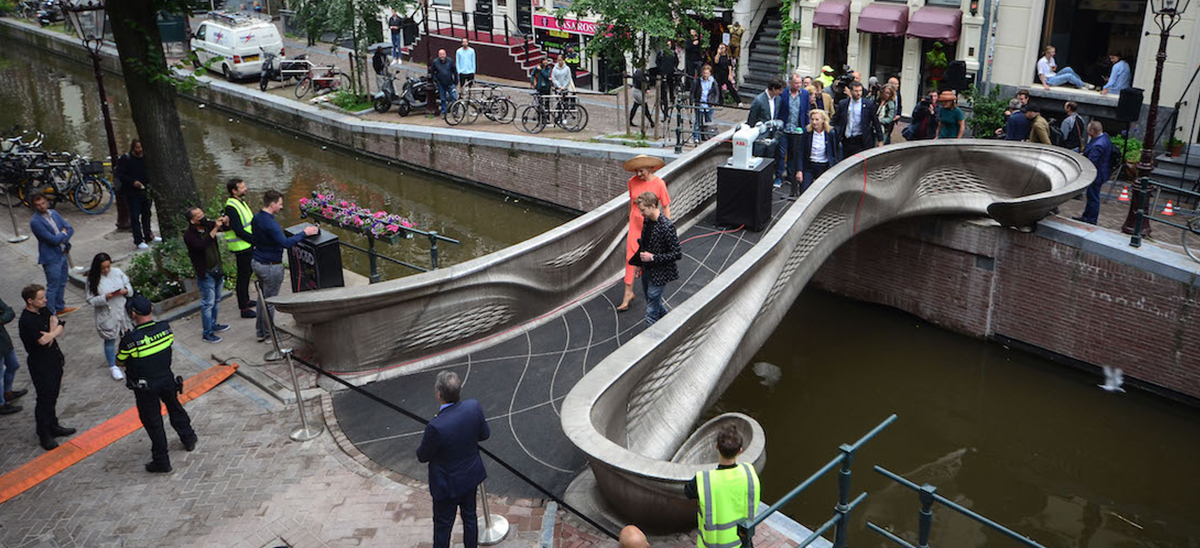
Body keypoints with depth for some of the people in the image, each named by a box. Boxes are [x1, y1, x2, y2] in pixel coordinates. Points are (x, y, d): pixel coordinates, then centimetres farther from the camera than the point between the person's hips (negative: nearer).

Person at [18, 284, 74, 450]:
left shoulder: (43, 311, 3)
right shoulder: (27, 321, -24)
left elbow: (60, 328, 0)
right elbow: (43, 341, -27)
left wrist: (51, 334, -21)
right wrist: (53, 326, -10)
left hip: (54, 360, 8)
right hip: (40, 365, -8)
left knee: (53, 396, 20)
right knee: (44, 400, 1)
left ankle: (53, 427, 35)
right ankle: (44, 435, 14)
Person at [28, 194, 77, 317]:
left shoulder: (53, 213, 4)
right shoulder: (35, 222, -20)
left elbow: (70, 229, 4)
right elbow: (53, 239, -24)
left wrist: (63, 240, -13)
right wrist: (63, 234, -6)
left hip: (62, 254, 8)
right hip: (51, 258, -8)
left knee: (62, 283, 20)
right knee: (53, 286, -1)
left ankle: (60, 308, 36)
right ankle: (50, 314, 8)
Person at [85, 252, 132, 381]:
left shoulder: (117, 272, -3)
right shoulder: (93, 279, -13)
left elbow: (129, 286, 6)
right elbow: (91, 300, -12)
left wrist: (125, 291, -17)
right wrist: (105, 298, -27)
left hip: (122, 311, 3)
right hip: (106, 316, -3)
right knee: (110, 340, 8)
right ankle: (113, 367, 24)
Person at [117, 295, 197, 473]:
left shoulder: (130, 340, -26)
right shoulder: (165, 328, -13)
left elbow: (121, 362, -12)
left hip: (145, 388, -4)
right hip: (167, 379, 4)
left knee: (153, 421, 9)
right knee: (175, 408, 29)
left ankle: (161, 461, 18)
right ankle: (188, 438, 47)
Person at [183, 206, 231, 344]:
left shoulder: (207, 225, -1)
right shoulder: (189, 235, -19)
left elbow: (226, 228, 11)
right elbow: (202, 245, -37)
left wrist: (225, 222, -12)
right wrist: (215, 229, -37)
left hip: (217, 270, 7)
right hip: (205, 274, -7)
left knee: (216, 300, 19)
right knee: (208, 303, -2)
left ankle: (213, 324, 36)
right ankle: (207, 333, 7)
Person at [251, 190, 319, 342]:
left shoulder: (257, 217, 3)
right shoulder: (270, 223, -26)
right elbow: (286, 243, -32)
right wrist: (304, 233, -25)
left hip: (256, 262, 9)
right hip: (270, 266, -9)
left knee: (263, 296, 20)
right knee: (270, 301, 4)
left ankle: (260, 331, 28)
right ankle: (267, 334, 16)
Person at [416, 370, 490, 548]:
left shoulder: (436, 427, -37)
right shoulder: (474, 407, -21)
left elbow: (423, 456, -18)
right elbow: (485, 434, -3)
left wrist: (419, 453, 4)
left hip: (447, 483, -5)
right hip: (471, 475, 5)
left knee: (443, 524, 17)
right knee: (470, 516, 26)